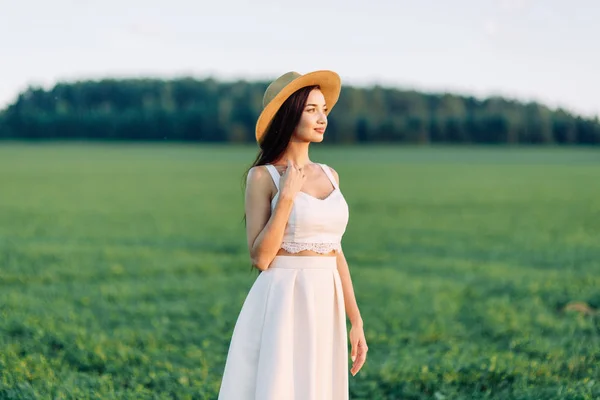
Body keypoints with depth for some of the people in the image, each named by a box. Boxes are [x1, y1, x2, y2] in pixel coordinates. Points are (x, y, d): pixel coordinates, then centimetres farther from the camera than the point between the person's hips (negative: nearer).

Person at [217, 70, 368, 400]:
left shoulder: (329, 175, 12)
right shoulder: (262, 176, -6)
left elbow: (335, 252, 14)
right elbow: (260, 258, -12)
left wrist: (356, 322, 10)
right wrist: (286, 197, -17)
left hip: (326, 309, 6)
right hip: (281, 307, -6)